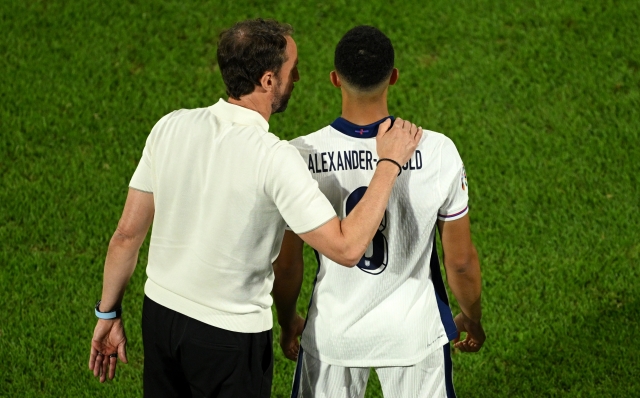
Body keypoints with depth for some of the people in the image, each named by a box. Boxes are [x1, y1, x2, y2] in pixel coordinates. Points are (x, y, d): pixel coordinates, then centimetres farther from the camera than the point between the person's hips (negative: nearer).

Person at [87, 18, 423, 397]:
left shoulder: (170, 128, -6)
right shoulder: (275, 158, -22)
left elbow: (127, 234, -1)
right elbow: (346, 248, -22)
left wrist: (108, 313, 11)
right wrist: (389, 164, -14)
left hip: (160, 312, 5)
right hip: (231, 336, -5)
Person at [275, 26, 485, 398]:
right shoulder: (438, 153, -19)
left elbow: (287, 265, -7)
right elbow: (461, 261, -8)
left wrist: (288, 323, 13)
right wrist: (472, 319, 11)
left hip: (332, 333, 0)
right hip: (415, 329, 0)